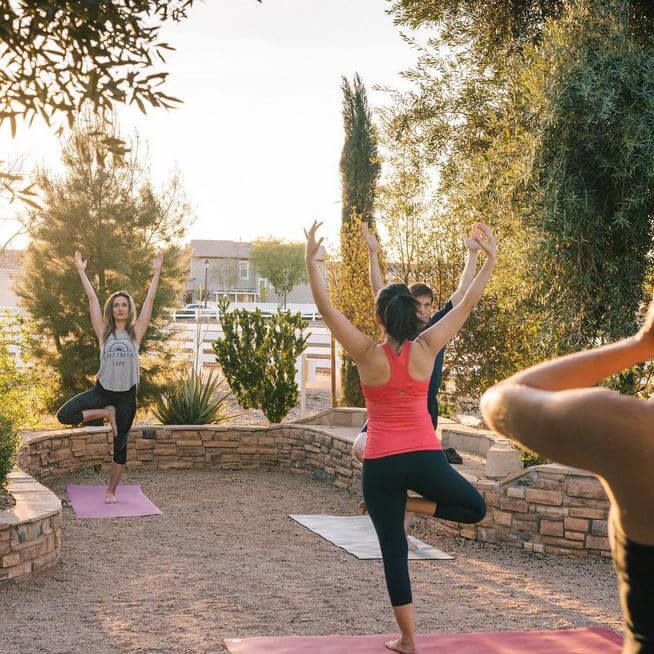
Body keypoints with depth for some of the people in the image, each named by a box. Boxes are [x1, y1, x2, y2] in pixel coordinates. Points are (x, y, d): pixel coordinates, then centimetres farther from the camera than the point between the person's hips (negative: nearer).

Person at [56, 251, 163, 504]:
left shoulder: (135, 332, 2)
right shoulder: (104, 332, 1)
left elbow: (149, 300, 2)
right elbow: (92, 298, 0)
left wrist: (156, 273, 2)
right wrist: (81, 271, 0)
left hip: (127, 395, 0)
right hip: (102, 390, 0)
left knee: (120, 444, 6)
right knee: (64, 415, -16)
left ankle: (111, 490, 20)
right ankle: (106, 413, 4)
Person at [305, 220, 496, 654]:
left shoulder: (368, 355, -8)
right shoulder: (426, 349, -4)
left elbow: (326, 307, -8)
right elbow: (467, 304, 2)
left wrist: (312, 258, -5)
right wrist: (491, 256, 7)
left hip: (381, 465, 0)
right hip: (425, 458, 0)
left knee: (394, 552, 8)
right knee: (476, 509, 22)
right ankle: (409, 505, 0)